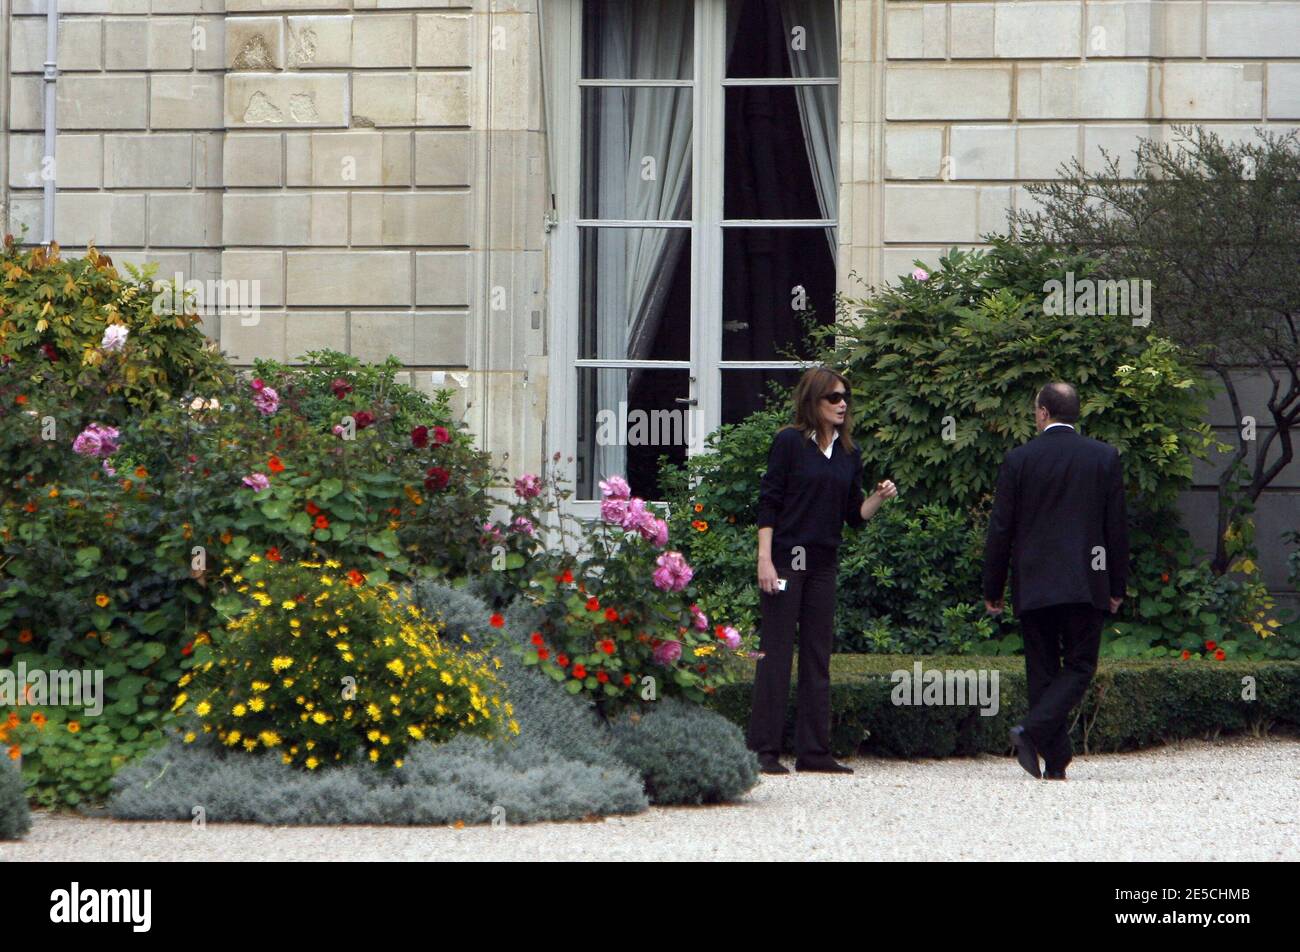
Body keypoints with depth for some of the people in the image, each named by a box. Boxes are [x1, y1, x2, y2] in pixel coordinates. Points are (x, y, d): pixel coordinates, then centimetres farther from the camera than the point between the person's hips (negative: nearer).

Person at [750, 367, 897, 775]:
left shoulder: (849, 454, 11)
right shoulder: (790, 442, -5)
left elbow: (854, 515, 13)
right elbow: (768, 503, -7)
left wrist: (879, 498, -7)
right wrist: (764, 560, -13)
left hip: (824, 565, 6)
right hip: (786, 558, -6)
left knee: (817, 658, 7)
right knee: (775, 654, -4)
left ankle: (813, 751, 10)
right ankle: (763, 750, -2)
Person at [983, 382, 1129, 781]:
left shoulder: (1019, 460, -2)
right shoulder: (1104, 458, 1)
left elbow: (1000, 529, 0)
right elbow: (1117, 527, 3)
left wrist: (992, 589, 7)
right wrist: (1117, 586, 11)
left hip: (1033, 584, 1)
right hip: (1085, 583, 0)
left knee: (1043, 670, 8)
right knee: (1078, 668, 4)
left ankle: (1056, 761, 4)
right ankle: (1032, 731, -19)